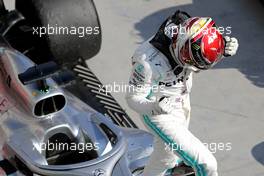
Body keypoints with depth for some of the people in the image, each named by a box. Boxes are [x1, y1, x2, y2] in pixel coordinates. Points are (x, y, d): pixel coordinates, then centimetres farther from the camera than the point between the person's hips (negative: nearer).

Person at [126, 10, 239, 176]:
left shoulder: (185, 33, -19)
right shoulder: (148, 62, -36)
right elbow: (133, 98, -24)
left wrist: (227, 48, -20)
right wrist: (156, 107, -44)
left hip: (182, 106, 7)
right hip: (162, 117, -7)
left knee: (167, 156, 31)